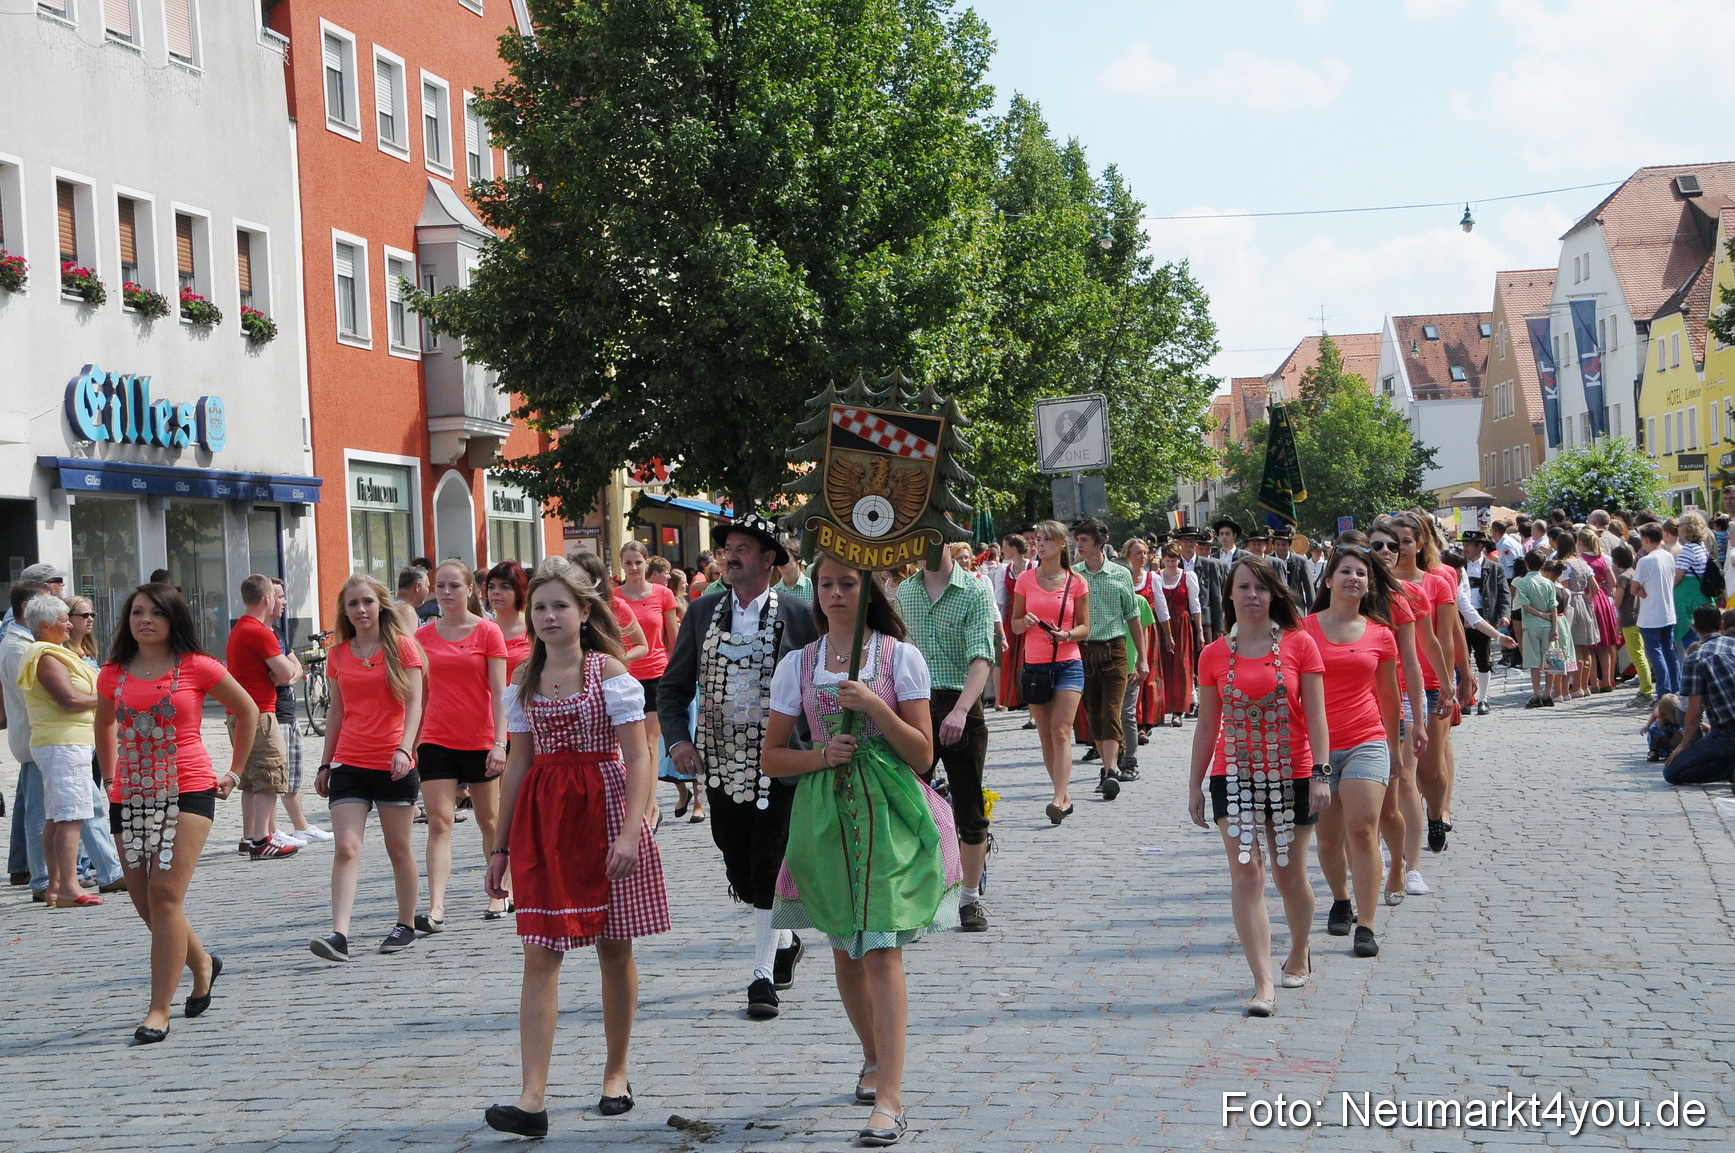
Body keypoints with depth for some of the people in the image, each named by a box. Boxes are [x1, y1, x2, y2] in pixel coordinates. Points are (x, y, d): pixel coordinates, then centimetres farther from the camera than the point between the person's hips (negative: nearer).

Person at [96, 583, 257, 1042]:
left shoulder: (197, 668, -3)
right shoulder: (113, 675, 8)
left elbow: (247, 711, 10)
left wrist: (234, 771, 11)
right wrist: (109, 775, 22)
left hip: (187, 791, -4)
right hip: (130, 797, 5)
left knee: (165, 895, -14)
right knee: (145, 902, 7)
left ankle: (159, 1011, -11)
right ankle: (201, 963, 35)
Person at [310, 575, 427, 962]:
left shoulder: (402, 646, -1)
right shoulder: (338, 654, 9)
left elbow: (414, 703, -7)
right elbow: (336, 711, 16)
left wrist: (405, 748, -21)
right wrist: (325, 763, 14)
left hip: (393, 765, -3)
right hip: (349, 764, 3)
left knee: (399, 849, 7)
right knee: (346, 848, -9)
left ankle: (406, 925, 22)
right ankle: (339, 934, -16)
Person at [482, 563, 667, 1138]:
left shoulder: (609, 671, -4)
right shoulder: (525, 680, 9)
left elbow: (638, 758, -9)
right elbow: (518, 765, 13)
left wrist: (630, 832, -20)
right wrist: (502, 845, 11)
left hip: (604, 809, -3)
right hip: (541, 820, 3)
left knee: (614, 949, 7)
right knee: (540, 954, -5)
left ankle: (617, 1072, 25)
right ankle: (532, 1098, -9)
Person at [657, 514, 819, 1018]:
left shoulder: (799, 616, -4)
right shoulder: (702, 612, 6)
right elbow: (673, 686, 9)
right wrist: (677, 738, -6)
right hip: (720, 763, 4)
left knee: (768, 867, -4)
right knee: (739, 871, 12)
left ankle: (764, 976, 5)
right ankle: (784, 941, 35)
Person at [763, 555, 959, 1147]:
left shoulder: (901, 657, -1)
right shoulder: (797, 665, 6)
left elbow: (923, 753, -4)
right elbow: (772, 757, 8)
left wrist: (874, 705, -17)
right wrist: (821, 756, -11)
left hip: (888, 814, -3)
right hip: (824, 815, 4)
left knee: (881, 950, -12)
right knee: (845, 950, 14)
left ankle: (889, 1098, -13)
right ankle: (875, 1059, 38)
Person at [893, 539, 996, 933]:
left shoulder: (975, 593, -5)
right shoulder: (903, 593, 10)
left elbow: (981, 658, -17)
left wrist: (960, 711, -30)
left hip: (960, 708, -3)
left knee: (969, 809, 4)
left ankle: (971, 897, 18)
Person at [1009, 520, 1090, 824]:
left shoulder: (1075, 582, 1)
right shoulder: (1026, 580, 6)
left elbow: (1085, 627, 4)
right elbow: (1014, 624, 11)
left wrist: (1066, 635, -16)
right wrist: (1025, 622, -12)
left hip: (1068, 664, -3)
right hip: (1035, 664, 3)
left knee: (1061, 732, -14)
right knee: (1046, 736, 5)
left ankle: (1060, 798, -19)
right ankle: (1064, 794, 15)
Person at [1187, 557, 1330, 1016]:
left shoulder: (1299, 644, -2)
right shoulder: (1214, 655, 3)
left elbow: (1315, 715, -3)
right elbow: (1206, 724, 8)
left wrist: (1321, 773, -11)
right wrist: (1195, 784, 7)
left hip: (1291, 775, -1)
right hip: (1234, 776, 1)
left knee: (1290, 875, 10)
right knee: (1247, 874, -9)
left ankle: (1300, 954, 37)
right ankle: (1263, 984, -11)